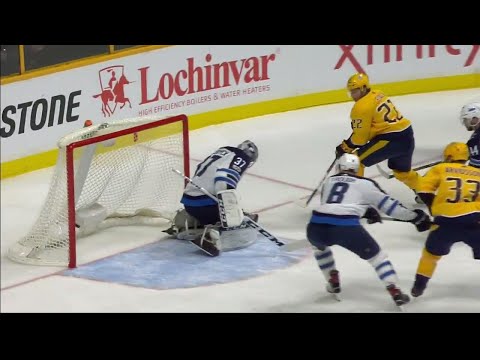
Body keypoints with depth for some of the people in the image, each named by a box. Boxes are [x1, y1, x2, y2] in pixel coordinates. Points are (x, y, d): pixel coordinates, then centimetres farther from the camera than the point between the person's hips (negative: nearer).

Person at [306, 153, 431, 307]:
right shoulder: (365, 183, 15)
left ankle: (333, 283, 35)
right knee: (377, 256, 16)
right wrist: (415, 217, 27)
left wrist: (365, 211, 48)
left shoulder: (329, 180, 27)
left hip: (316, 227, 3)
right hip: (346, 228, -3)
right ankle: (396, 293, 7)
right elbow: (388, 205, 16)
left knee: (319, 246, 39)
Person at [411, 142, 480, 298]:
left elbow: (423, 189, 7)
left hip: (447, 222, 0)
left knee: (431, 252, 23)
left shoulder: (440, 169, 15)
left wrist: (434, 207, 18)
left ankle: (419, 286, 25)